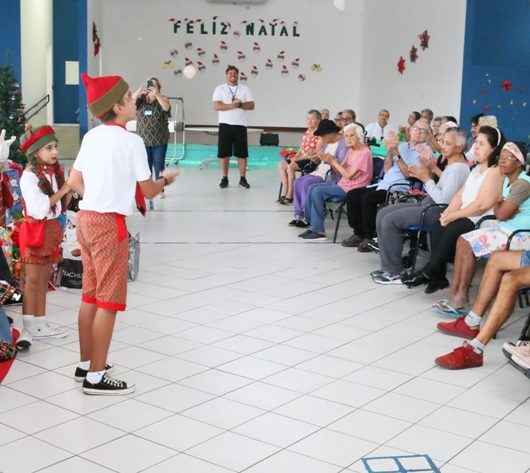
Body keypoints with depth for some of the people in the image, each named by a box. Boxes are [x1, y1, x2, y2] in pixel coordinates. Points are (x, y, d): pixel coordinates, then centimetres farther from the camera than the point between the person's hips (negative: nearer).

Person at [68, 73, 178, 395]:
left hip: (86, 218, 8)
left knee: (91, 296, 17)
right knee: (109, 300, -1)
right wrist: (165, 180, 11)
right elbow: (148, 191, -9)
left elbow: (74, 182, 11)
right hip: (109, 224, -8)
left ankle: (86, 363, 27)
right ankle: (96, 376, 3)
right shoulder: (130, 141, -13)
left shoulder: (91, 137, 8)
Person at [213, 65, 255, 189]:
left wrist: (240, 104, -15)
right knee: (224, 153, 1)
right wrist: (232, 105, -17)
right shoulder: (220, 89, 4)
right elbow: (216, 106, -9)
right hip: (225, 124, -1)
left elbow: (252, 105, 1)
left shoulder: (245, 88, 9)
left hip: (240, 125, 1)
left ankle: (242, 178, 10)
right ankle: (224, 178, 11)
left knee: (242, 153, 2)